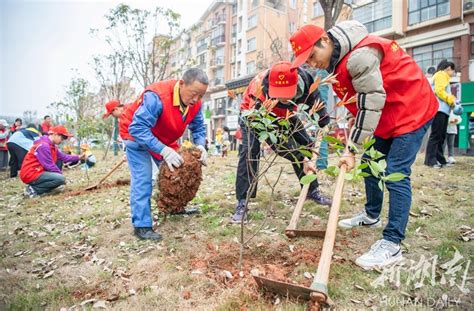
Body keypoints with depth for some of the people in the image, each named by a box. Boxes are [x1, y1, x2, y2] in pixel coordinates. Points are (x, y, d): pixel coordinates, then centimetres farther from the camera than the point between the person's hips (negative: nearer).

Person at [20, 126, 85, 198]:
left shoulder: (52, 146, 12)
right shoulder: (43, 146, -20)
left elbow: (63, 157, 13)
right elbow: (49, 166, -20)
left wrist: (78, 157, 6)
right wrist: (61, 174, -10)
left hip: (36, 172, 11)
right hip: (31, 174, -11)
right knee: (61, 178, -23)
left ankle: (35, 186, 6)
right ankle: (33, 189, -11)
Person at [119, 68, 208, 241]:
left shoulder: (195, 103, -17)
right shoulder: (156, 96, -40)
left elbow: (198, 128, -4)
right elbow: (138, 128, -41)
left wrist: (200, 145, -25)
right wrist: (163, 151, -48)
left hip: (163, 138, 7)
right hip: (137, 134, -7)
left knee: (174, 171, 11)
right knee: (142, 178, -16)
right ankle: (142, 225, -9)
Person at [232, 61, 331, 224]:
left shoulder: (304, 78, -33)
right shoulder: (260, 95, -45)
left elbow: (314, 100, -8)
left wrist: (327, 126, -15)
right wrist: (301, 159, -39)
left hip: (283, 114, 5)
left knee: (306, 145, 1)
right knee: (249, 151, -24)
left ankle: (312, 191, 19)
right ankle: (242, 203, -17)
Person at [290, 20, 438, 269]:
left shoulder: (359, 55, -28)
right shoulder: (337, 59, 3)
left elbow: (371, 104, -29)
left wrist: (352, 150, -26)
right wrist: (355, 119, -3)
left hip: (411, 110, -10)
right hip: (385, 116, 10)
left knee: (395, 174, -15)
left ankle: (392, 244, -9)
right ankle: (372, 216, 33)